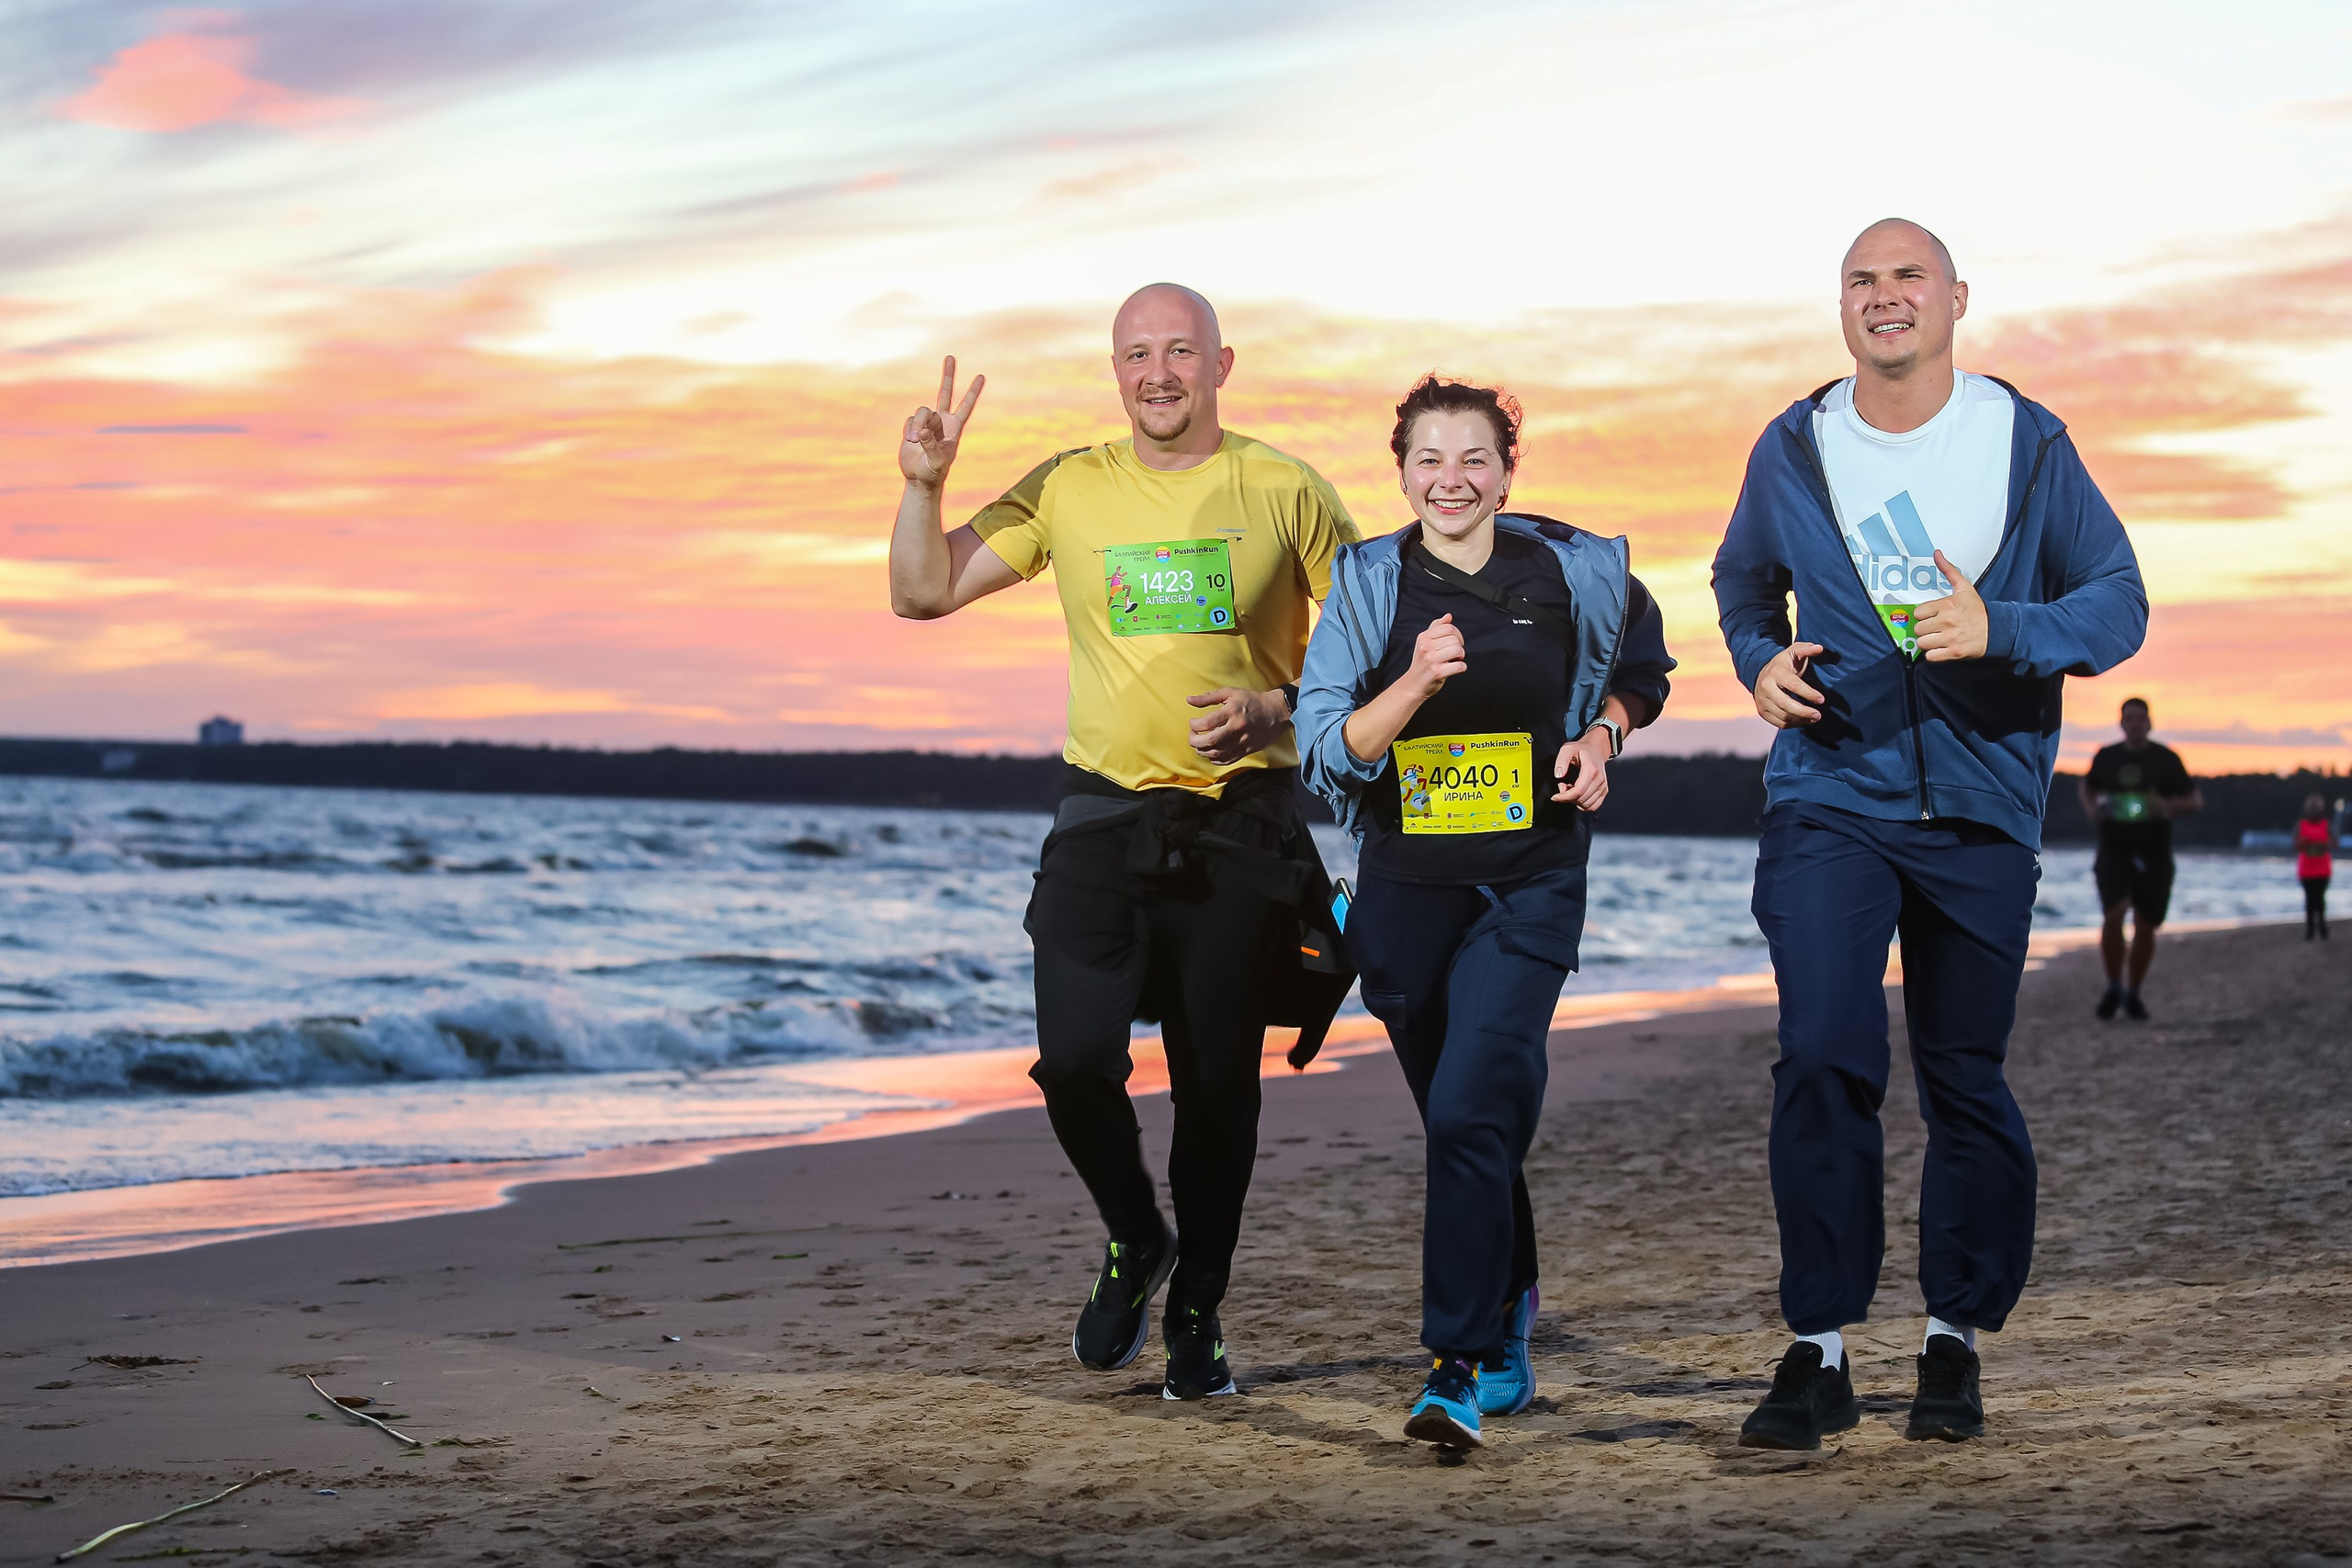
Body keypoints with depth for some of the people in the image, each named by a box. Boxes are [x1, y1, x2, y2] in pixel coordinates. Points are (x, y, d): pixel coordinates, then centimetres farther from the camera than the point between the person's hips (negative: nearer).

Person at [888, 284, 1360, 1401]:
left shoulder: (1285, 493, 1)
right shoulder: (1070, 490, 6)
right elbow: (922, 594, 9)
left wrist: (1278, 707, -13)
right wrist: (924, 483, -8)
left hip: (1240, 822, -1)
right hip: (1105, 813, 1)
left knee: (1217, 1084, 5)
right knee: (1074, 1057, -12)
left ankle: (1197, 1310, 23)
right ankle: (1133, 1240, 17)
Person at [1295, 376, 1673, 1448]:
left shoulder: (1572, 572, -2)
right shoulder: (1368, 584, -3)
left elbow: (1641, 668, 18)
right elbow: (1326, 753, -11)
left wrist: (1602, 736, -2)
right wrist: (1415, 684, -26)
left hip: (1530, 888, -2)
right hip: (1406, 887, 2)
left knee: (1472, 1112, -18)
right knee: (1464, 1121, 16)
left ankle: (1458, 1369, -16)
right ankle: (1508, 1314, 39)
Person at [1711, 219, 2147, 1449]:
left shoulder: (2029, 444, 1)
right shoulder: (1793, 450, 4)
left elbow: (2118, 602, 1)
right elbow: (1742, 583, 22)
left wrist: (2000, 628, -17)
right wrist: (1760, 659, 0)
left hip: (1982, 805, 0)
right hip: (1831, 794, 0)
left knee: (1967, 1077, 6)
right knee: (1821, 1058, -13)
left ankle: (1955, 1339, 21)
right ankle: (1819, 1352, -5)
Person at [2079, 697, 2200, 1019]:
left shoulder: (2166, 759, -1)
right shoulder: (2106, 757, 4)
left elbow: (2196, 801, 4)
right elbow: (2086, 786, 24)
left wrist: (2168, 806, -16)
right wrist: (2091, 808, 2)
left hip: (2153, 855, 0)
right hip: (2114, 850, 0)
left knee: (2145, 926, 5)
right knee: (2113, 915, -19)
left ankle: (2133, 993, 23)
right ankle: (2114, 986, -2)